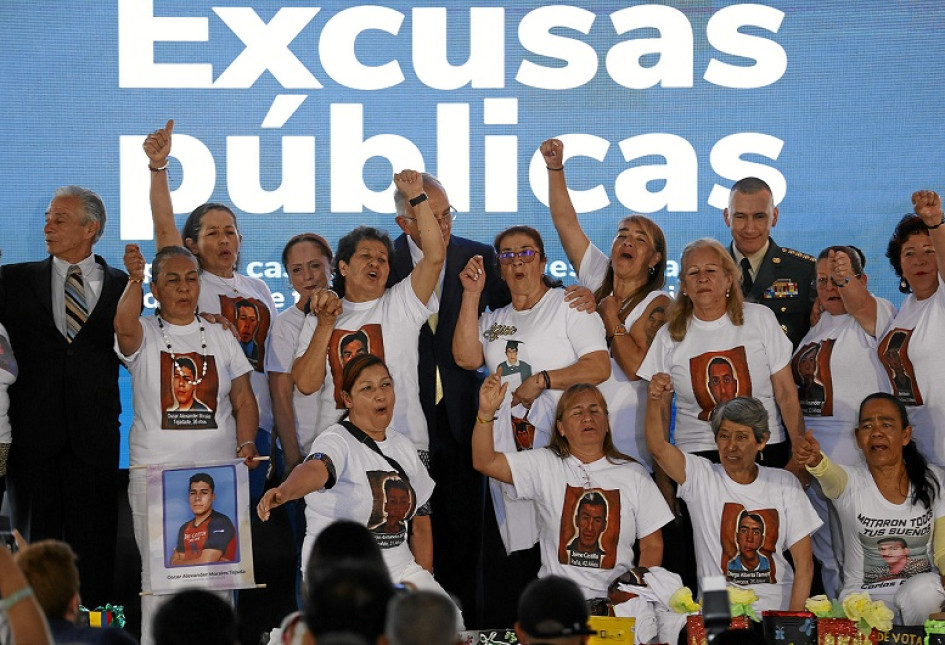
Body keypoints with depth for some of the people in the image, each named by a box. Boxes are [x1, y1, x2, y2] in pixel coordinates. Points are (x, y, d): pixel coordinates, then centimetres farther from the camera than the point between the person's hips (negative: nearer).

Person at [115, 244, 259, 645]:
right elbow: (125, 326, -22)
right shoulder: (143, 335, 3)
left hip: (218, 472, 2)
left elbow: (244, 400, 12)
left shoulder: (220, 338, 12)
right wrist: (133, 280, -38)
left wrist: (246, 444, -4)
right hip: (154, 472, -2)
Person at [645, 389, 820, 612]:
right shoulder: (701, 477, 6)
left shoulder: (784, 484, 9)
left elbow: (804, 561, 5)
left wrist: (795, 620, -8)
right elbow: (658, 447, -12)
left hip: (777, 606, 2)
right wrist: (656, 401, -30)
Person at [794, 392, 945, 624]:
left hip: (925, 595, 2)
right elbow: (831, 475, -27)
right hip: (863, 595, -2)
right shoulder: (851, 481, -2)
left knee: (922, 589, -33)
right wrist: (815, 461, -53)